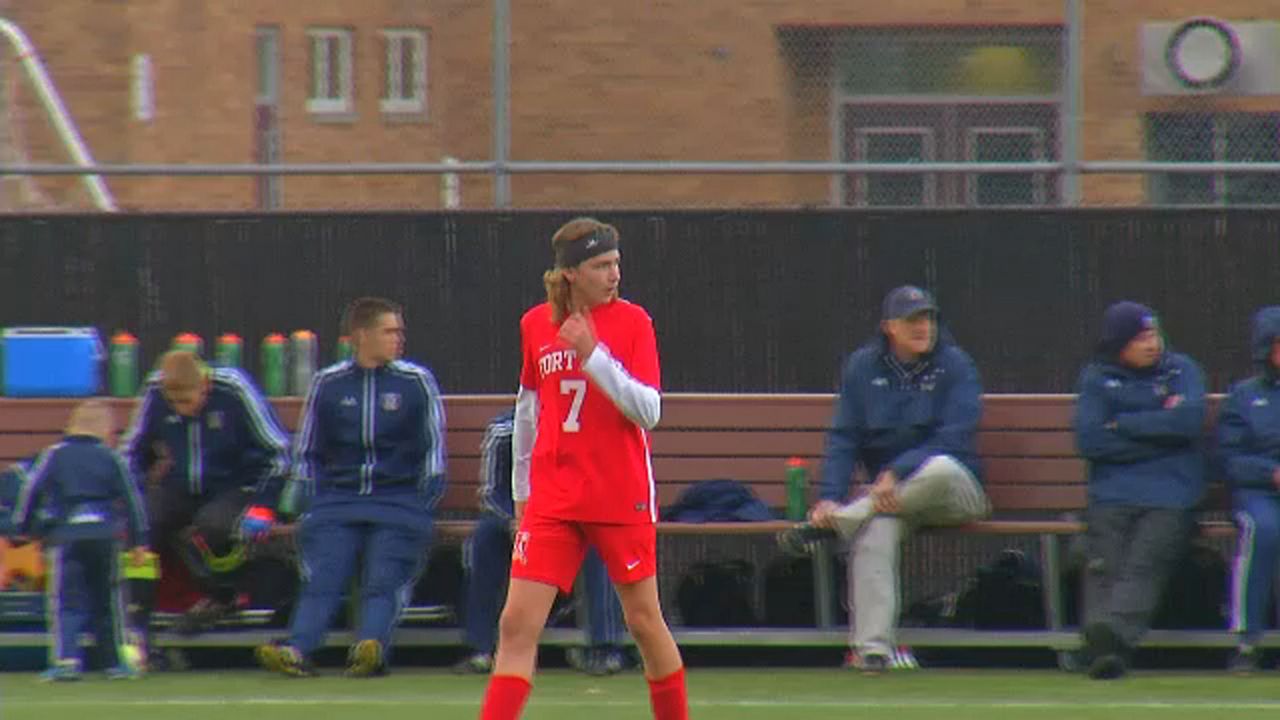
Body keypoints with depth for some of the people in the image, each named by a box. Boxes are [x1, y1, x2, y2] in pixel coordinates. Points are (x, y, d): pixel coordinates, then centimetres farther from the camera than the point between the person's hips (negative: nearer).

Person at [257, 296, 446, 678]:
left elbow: (433, 449, 10)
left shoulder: (417, 381, 9)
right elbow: (306, 452, 18)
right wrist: (314, 501, 4)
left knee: (384, 581, -23)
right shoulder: (327, 384, 12)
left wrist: (420, 504, 0)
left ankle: (371, 648, -47)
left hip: (399, 502, -1)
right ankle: (297, 650, -41)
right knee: (321, 579, -21)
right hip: (336, 500, 1)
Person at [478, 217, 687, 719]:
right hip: (553, 501, 2)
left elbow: (648, 411, -14)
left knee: (644, 621, 7)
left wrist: (593, 355, -24)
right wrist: (522, 490, 22)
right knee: (518, 624, -6)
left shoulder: (631, 321, -4)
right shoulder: (535, 325, 5)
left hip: (623, 499, -2)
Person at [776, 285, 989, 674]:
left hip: (953, 489, -2)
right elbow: (843, 439, 2)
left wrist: (898, 474, -24)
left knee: (940, 468, -38)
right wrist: (830, 496, -15)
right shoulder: (863, 367, 7)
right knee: (875, 531, -32)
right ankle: (872, 647, -36)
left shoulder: (954, 365, -3)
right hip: (887, 492, 2)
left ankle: (833, 525, -27)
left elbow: (954, 438, -13)